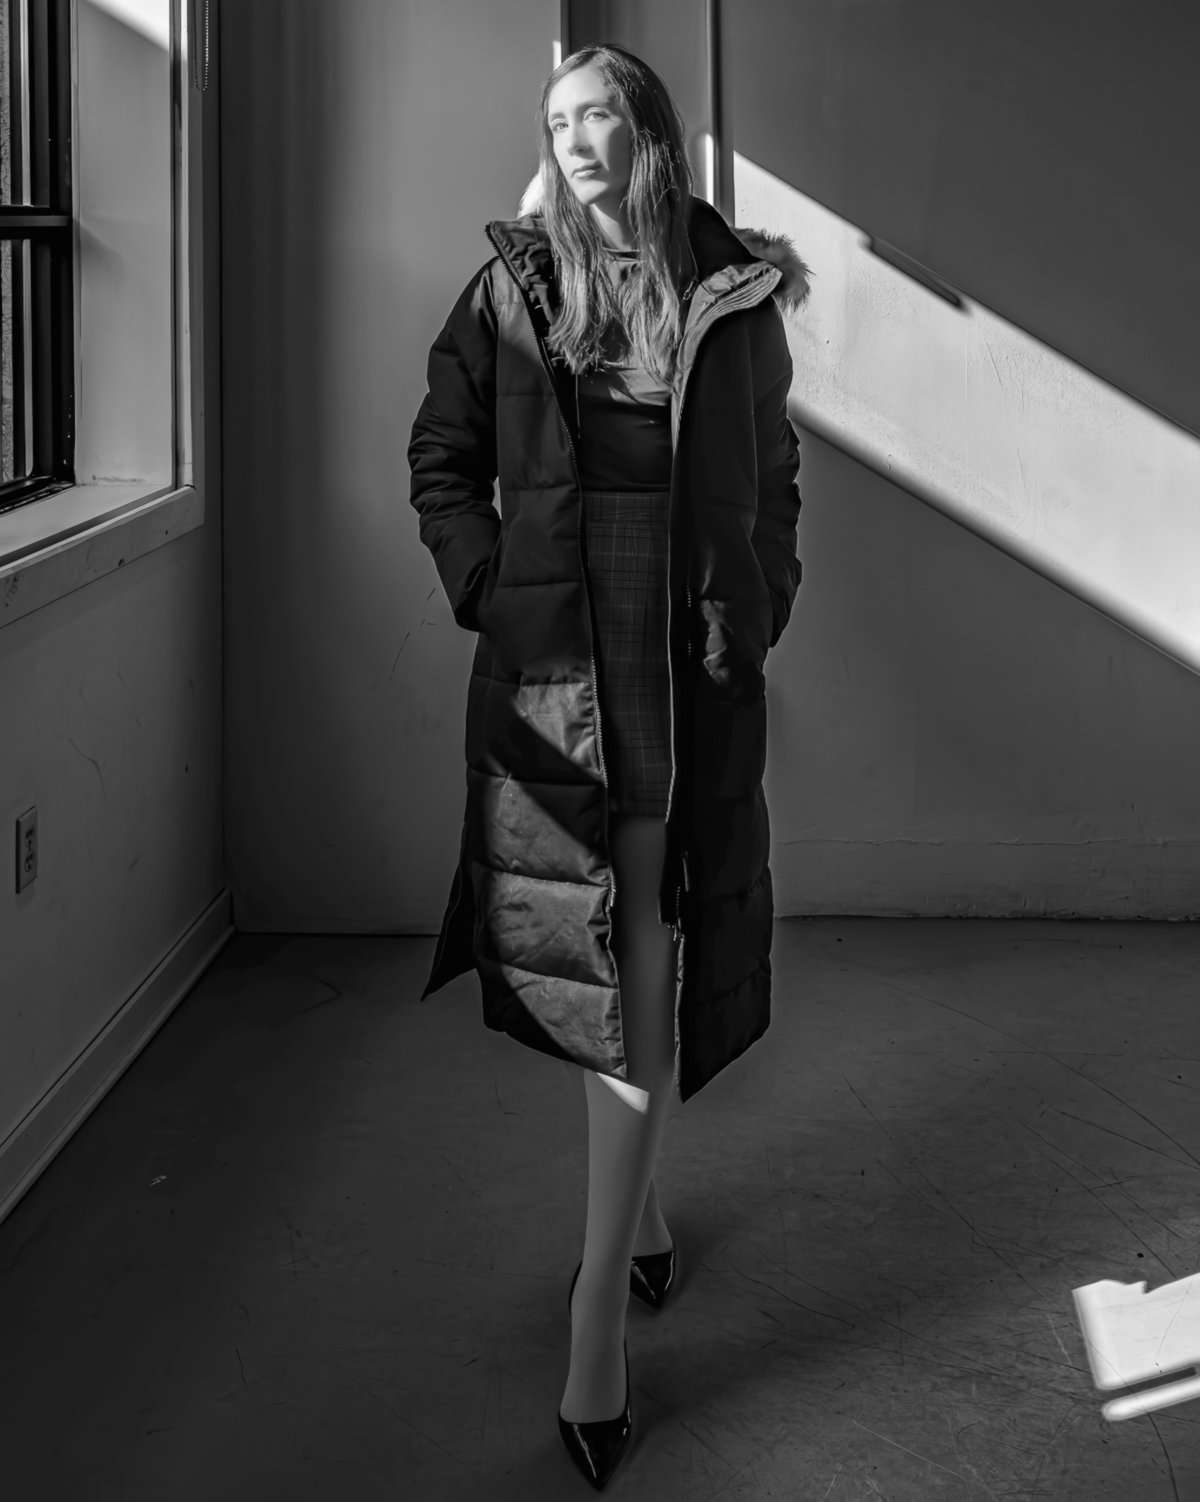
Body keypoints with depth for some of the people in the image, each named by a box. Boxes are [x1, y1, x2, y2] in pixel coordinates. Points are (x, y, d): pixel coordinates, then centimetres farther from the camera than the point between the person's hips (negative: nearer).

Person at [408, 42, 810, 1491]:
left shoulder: (737, 294, 6)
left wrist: (757, 610, 5)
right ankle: (634, 1202, 30)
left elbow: (773, 475, 14)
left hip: (689, 649, -1)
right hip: (550, 647, 1)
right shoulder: (510, 290, 7)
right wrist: (490, 587, 0)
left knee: (646, 940, -4)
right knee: (583, 934, 4)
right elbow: (441, 460, 12)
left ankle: (600, 1306, -1)